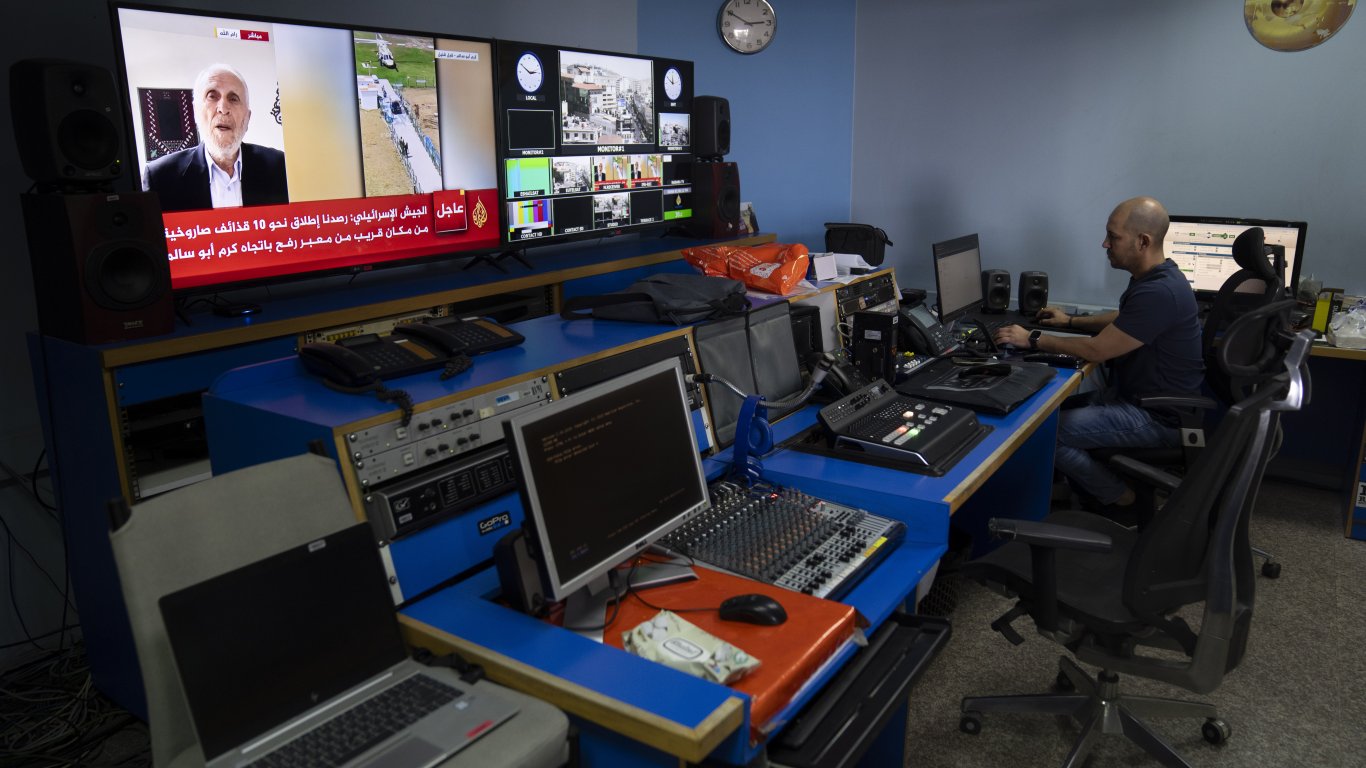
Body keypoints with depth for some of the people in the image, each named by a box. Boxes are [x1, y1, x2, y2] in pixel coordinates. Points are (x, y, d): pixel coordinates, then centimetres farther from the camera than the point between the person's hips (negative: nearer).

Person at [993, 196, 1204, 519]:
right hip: (1136, 394, 10)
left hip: (1157, 417, -10)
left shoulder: (1159, 293, -27)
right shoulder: (1154, 277, 6)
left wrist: (1033, 339, -14)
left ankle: (1125, 501, 3)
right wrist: (1071, 321, 20)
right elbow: (1122, 321, 26)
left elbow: (1096, 350, -22)